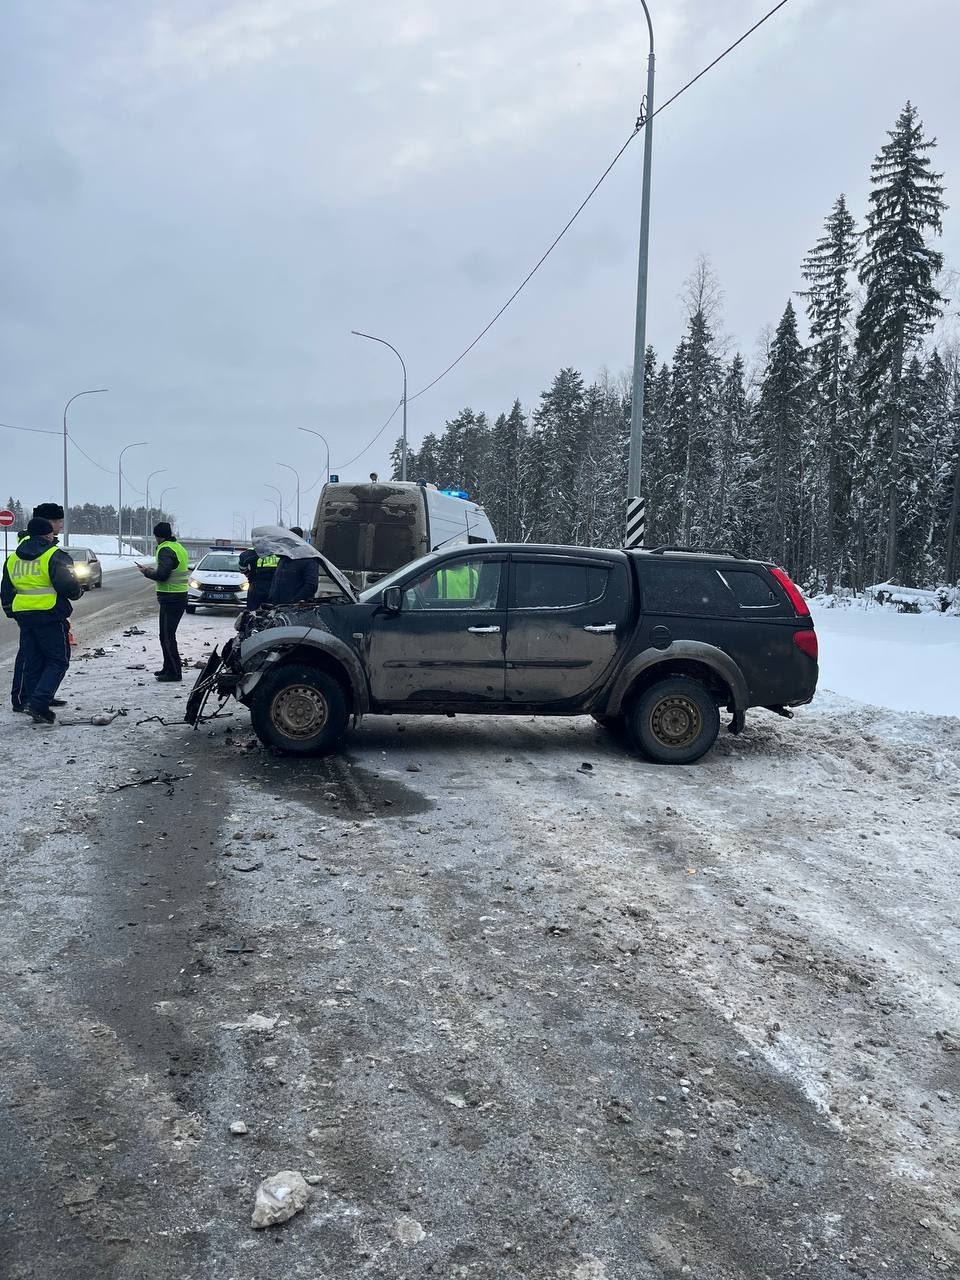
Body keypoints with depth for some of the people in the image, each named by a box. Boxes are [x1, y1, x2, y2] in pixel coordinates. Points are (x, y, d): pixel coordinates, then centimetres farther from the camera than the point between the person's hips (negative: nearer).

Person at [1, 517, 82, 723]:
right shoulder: (55, 556, -9)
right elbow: (68, 586, -20)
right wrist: (78, 591, 1)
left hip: (23, 615, 7)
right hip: (50, 615, -7)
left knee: (32, 661, 15)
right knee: (58, 661, -1)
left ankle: (29, 699, 17)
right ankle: (39, 702, -14)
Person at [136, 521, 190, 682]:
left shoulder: (166, 550, -14)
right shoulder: (179, 548, 17)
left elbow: (162, 575, -22)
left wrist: (146, 572, -5)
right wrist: (153, 571, 17)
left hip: (170, 599, -10)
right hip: (180, 596, 10)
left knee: (167, 636, -6)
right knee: (166, 635, 18)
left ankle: (175, 672, -4)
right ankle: (168, 667, 27)